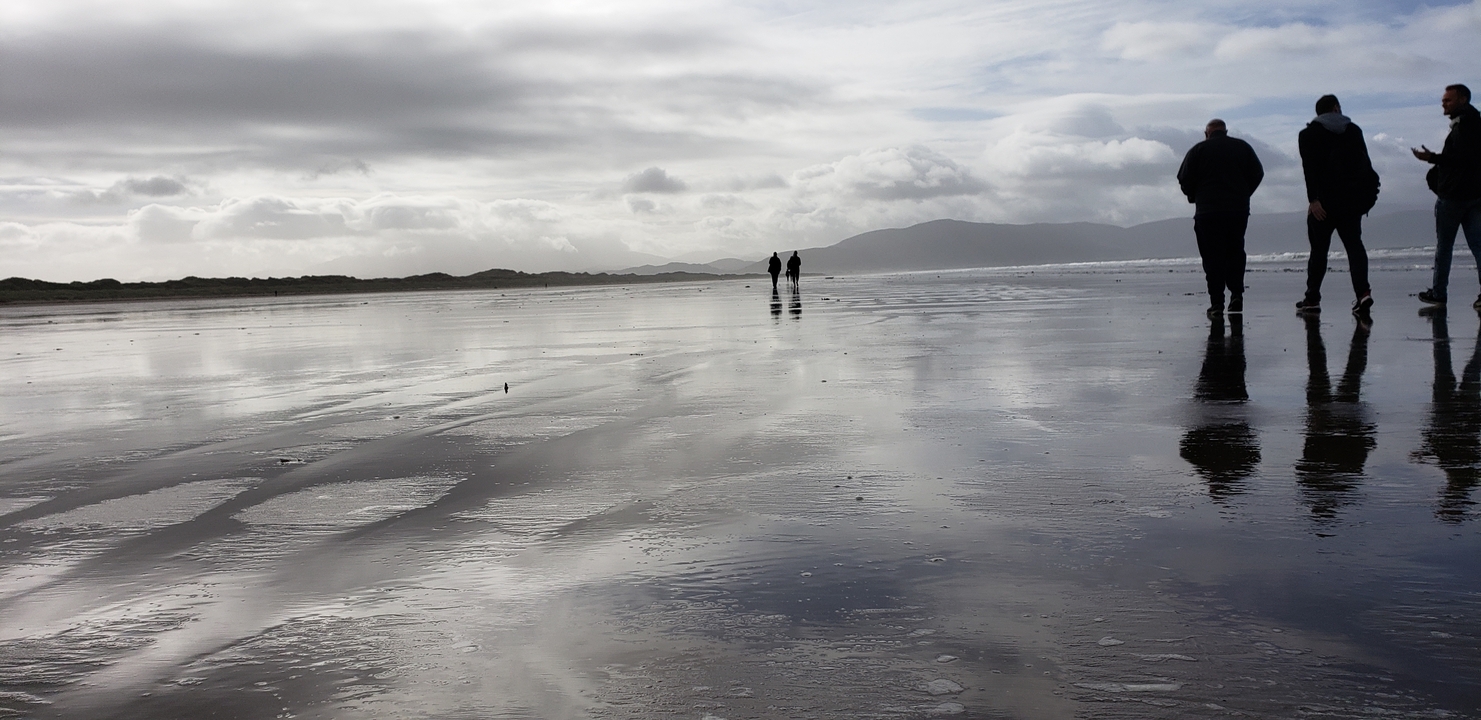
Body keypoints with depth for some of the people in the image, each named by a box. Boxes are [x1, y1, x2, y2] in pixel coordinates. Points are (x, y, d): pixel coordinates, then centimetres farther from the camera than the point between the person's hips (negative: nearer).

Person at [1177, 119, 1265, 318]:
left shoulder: (1198, 150, 2)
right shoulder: (1242, 147, 9)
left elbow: (1184, 180, -3)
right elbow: (1257, 174, 9)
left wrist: (1195, 197, 14)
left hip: (1207, 211, -2)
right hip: (1239, 210, 2)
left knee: (1212, 256, 0)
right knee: (1235, 251, 15)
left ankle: (1217, 303, -5)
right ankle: (1237, 294, -1)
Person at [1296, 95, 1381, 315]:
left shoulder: (1309, 134, 1)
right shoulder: (1354, 130, 11)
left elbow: (1310, 168, -12)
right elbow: (1365, 163, 8)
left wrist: (1313, 199, -17)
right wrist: (1365, 196, 12)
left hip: (1325, 200, -3)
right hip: (1353, 199, 3)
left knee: (1319, 248, 4)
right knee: (1354, 243, 4)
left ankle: (1312, 298, 9)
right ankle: (1363, 291, -12)